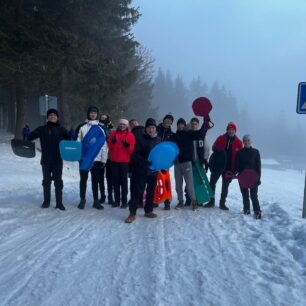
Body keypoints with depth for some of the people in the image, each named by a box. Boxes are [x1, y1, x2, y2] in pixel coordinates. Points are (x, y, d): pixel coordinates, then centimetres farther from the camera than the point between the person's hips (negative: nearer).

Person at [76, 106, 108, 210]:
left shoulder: (101, 128, 7)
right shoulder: (82, 127, 3)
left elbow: (104, 144, 6)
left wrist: (104, 159, 2)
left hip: (97, 158, 1)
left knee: (95, 180, 8)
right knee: (83, 179, 7)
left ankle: (96, 201, 15)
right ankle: (82, 200, 19)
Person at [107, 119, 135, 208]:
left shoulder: (130, 135, 3)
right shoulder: (113, 133, 10)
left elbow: (132, 150, -3)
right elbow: (109, 146, 5)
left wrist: (127, 145, -21)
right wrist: (113, 142, -14)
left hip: (124, 161, -3)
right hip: (114, 160, 3)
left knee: (123, 180, -3)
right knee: (116, 180, 6)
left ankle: (124, 201, 2)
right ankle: (117, 200, 13)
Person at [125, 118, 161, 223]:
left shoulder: (158, 140, 7)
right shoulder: (141, 139, -4)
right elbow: (135, 155, -9)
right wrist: (145, 162, -24)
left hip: (154, 170, 4)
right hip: (141, 170, -4)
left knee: (151, 191, 12)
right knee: (137, 191, -6)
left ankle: (148, 211, 26)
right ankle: (132, 213, -1)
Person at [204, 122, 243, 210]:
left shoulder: (238, 142, 2)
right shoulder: (221, 138, 2)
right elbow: (214, 147, 3)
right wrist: (220, 150, -20)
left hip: (229, 167, 0)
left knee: (225, 185, 9)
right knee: (212, 182, 2)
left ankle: (222, 203, 19)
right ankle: (211, 201, 14)